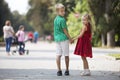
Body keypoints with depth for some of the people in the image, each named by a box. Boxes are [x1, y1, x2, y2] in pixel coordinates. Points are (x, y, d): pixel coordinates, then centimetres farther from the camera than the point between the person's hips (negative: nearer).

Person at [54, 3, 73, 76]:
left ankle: (59, 70, 3)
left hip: (57, 38, 7)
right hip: (64, 38, -7)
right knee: (66, 55, 4)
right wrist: (70, 38, -4)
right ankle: (67, 70, 9)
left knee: (58, 55, 4)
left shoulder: (55, 19, 9)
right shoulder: (62, 19, -15)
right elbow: (65, 30, -12)